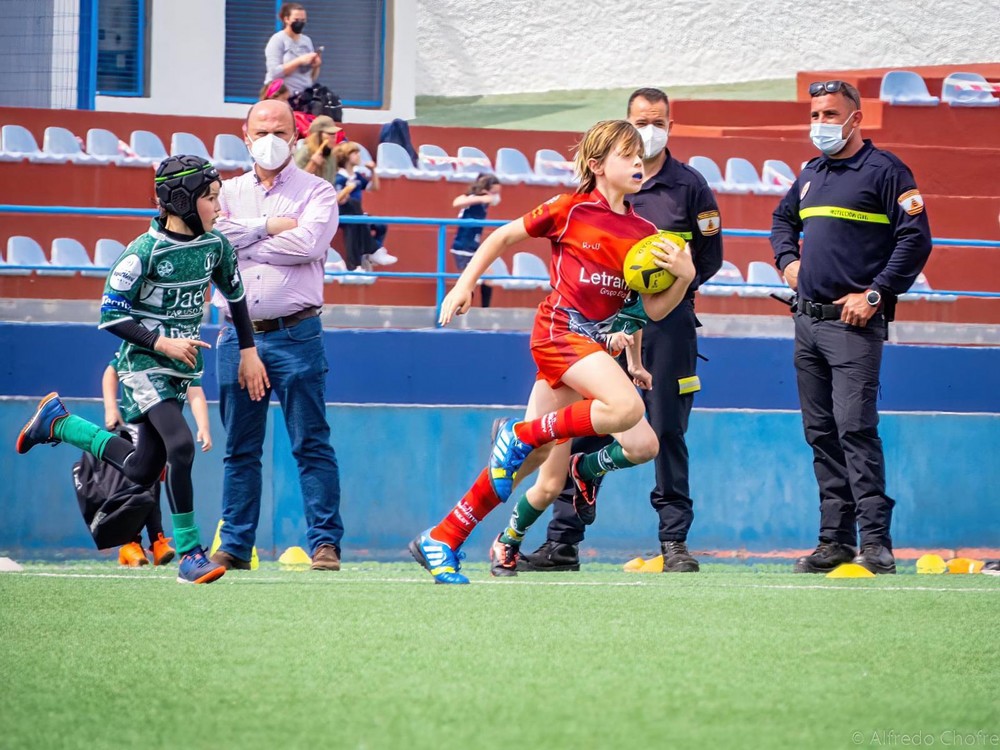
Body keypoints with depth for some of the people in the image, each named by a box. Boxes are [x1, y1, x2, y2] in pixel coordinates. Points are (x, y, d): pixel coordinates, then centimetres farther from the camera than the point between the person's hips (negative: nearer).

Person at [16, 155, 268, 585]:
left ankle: (58, 423, 31)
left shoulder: (216, 246, 0)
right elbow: (110, 315, -13)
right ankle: (189, 553, -16)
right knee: (180, 444, -25)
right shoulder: (145, 252, -17)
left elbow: (235, 296, 18)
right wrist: (161, 342, -22)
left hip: (180, 367, 7)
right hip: (143, 362, -7)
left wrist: (248, 352, 16)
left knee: (141, 471, 9)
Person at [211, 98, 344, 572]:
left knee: (311, 444, -5)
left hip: (294, 334, -3)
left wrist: (240, 243, -6)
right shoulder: (228, 192, 15)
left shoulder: (317, 192, 5)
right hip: (238, 334, 3)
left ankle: (325, 542, -5)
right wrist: (267, 226, -9)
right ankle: (235, 546, 12)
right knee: (240, 448, 7)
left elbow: (307, 243, -13)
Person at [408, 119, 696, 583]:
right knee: (626, 408, -31)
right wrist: (465, 284, 2)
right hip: (559, 329, -6)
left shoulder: (643, 233, 11)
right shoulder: (571, 211, -2)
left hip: (595, 343, 6)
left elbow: (654, 309, 11)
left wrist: (684, 276, -7)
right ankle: (520, 433, -12)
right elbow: (503, 237, 9)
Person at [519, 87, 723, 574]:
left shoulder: (690, 186, 4)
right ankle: (563, 542, 1)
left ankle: (674, 542, 5)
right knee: (585, 428, -2)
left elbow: (710, 255, 7)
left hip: (668, 320, -2)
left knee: (667, 431, 0)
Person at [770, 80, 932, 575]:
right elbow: (783, 219, 36)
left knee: (855, 428, -16)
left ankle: (875, 542, -17)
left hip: (853, 322, -8)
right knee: (820, 434, 7)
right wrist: (788, 260, 16)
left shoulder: (884, 171, -4)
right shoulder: (811, 175, 17)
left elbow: (915, 240, -10)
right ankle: (835, 539, 11)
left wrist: (875, 295, -15)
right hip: (808, 321, 8)